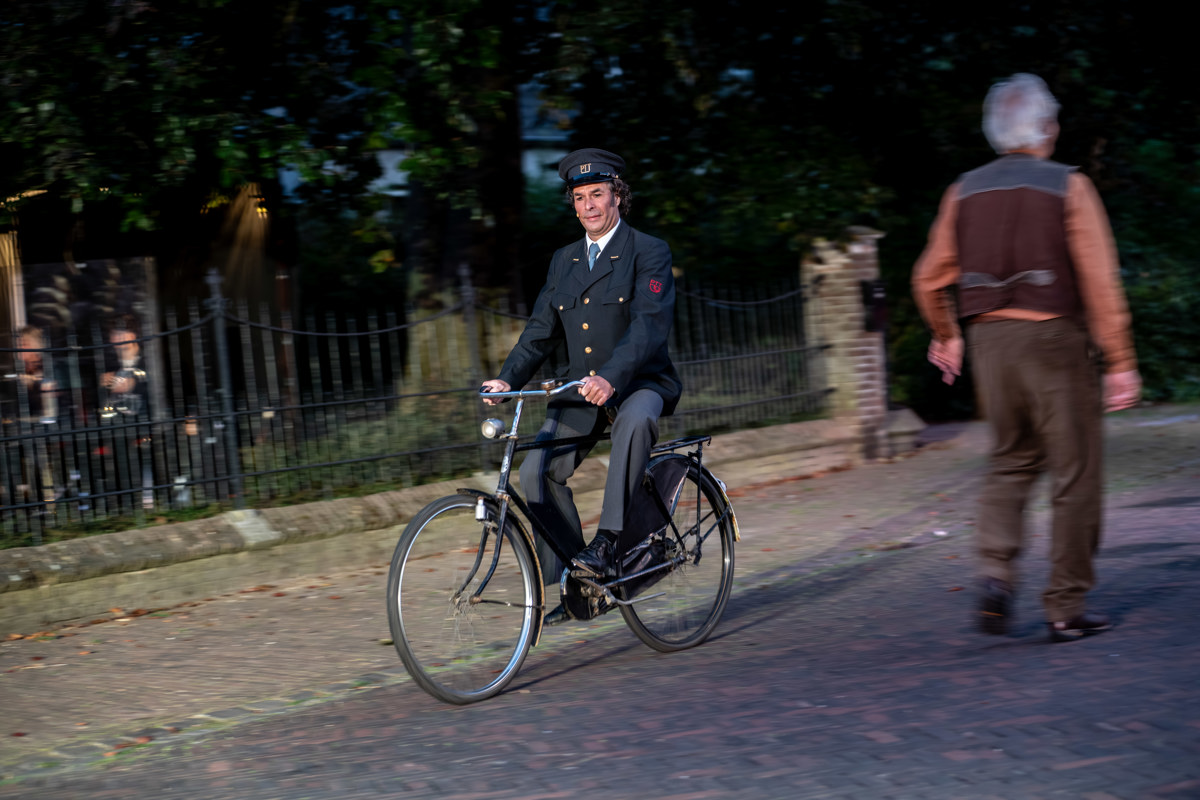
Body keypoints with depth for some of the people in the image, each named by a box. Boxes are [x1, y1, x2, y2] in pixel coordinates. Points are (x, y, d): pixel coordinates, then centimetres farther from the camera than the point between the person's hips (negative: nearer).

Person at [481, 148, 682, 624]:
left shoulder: (649, 253, -6)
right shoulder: (563, 262, 13)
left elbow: (650, 325, -20)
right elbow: (541, 331, 10)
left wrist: (611, 378, -36)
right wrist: (507, 379, -9)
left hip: (640, 383, -5)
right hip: (581, 390, 5)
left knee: (636, 419, -40)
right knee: (538, 471, -15)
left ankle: (608, 542, -35)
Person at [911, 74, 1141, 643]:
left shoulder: (964, 192, 6)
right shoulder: (1067, 187, -7)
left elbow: (929, 278, 12)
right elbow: (1100, 281, -11)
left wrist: (946, 337, 28)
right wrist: (1120, 362, -8)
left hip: (990, 340, 5)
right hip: (1054, 339, -4)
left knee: (1012, 462, 19)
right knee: (1073, 475, 5)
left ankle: (995, 570, -1)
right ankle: (1066, 607, 7)